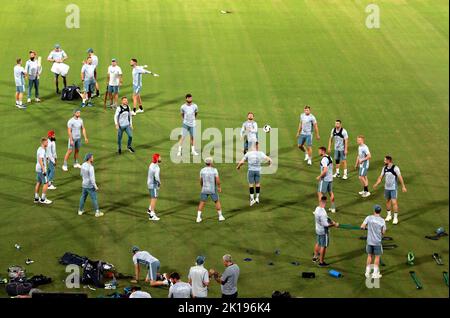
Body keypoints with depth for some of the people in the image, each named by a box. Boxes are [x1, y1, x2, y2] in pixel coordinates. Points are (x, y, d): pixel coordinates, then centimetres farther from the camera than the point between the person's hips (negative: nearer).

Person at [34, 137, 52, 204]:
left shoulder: (40, 149, 11)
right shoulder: (42, 151, -19)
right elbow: (40, 160, -28)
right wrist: (44, 170, -29)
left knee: (38, 183, 14)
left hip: (38, 169, 10)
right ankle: (43, 199, 1)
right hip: (41, 169, -10)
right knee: (46, 183, -3)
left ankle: (36, 198, 19)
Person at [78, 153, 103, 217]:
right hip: (90, 186, -7)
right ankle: (97, 212, 14)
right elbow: (92, 178, -27)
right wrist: (95, 186, -19)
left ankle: (80, 211, 31)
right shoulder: (91, 167, -28)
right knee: (94, 198, 6)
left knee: (83, 197, 21)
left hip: (84, 185, 7)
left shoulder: (83, 165, -3)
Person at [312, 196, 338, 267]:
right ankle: (321, 262, 15)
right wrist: (334, 225, -17)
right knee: (323, 246, 5)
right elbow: (326, 224, -28)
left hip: (317, 229, 9)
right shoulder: (322, 212, -31)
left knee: (318, 243, 26)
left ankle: (315, 257, 42)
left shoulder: (317, 209, -3)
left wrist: (331, 221, 5)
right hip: (323, 231, -9)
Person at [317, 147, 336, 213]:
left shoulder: (324, 159, -21)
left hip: (324, 179, -9)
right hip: (330, 178, 9)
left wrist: (319, 177, -15)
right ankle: (333, 208, 24)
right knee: (331, 192, 17)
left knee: (320, 194, -3)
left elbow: (325, 171, -27)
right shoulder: (329, 157, 8)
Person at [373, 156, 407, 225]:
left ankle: (395, 218, 0)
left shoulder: (395, 168, -14)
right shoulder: (384, 168, 3)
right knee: (387, 201, 14)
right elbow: (381, 177, 9)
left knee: (394, 202, -7)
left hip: (393, 188, -6)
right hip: (386, 188, 6)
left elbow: (400, 177, -13)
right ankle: (389, 215, 29)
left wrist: (403, 186, -17)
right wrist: (376, 184, -6)